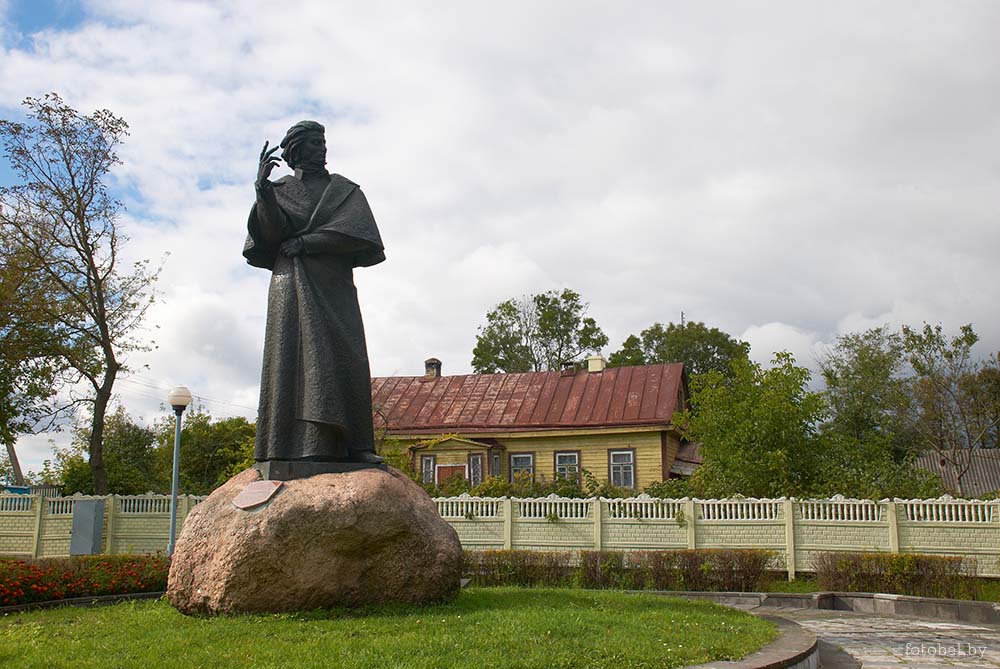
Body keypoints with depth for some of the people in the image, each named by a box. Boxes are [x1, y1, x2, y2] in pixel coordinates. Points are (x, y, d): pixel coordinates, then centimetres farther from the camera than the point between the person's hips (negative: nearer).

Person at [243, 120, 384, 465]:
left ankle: (354, 444, -15)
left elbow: (358, 233, -2)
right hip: (293, 283, -1)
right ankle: (296, 446, -15)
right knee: (295, 355, -11)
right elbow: (271, 232, -4)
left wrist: (305, 241, -9)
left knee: (346, 357, -11)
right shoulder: (280, 189, 14)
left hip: (334, 283, 1)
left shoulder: (345, 190, 15)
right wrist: (262, 188, -19)